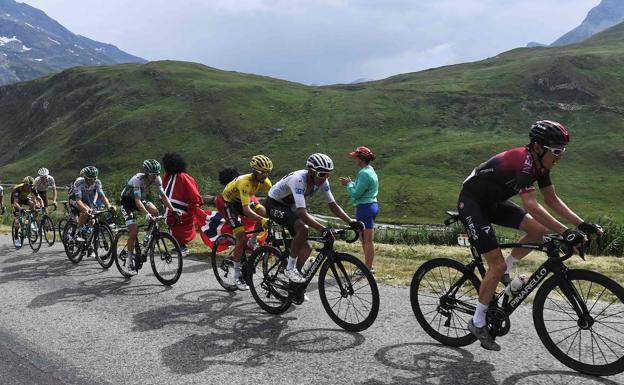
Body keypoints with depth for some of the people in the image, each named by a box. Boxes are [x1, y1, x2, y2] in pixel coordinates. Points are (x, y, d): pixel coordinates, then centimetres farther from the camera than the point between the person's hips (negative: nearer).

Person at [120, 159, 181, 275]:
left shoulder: (157, 179, -17)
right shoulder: (138, 179, -34)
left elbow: (163, 196, -14)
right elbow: (137, 201, -41)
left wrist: (173, 210, -25)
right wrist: (146, 214, -56)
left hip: (141, 199, 5)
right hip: (127, 201, -5)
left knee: (155, 212, -24)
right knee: (134, 231, -15)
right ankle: (129, 261, -2)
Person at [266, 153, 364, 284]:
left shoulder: (322, 181, -15)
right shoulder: (298, 180, -37)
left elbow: (333, 205, -11)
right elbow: (302, 213, -46)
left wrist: (352, 222, -23)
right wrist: (323, 229, -54)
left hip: (289, 206, 8)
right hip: (274, 204, -7)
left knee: (306, 248, 1)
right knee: (303, 229, -32)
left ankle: (293, 284, 17)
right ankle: (290, 268, -16)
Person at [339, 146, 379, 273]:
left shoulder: (364, 173, -19)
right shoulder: (369, 170, 14)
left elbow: (356, 193, -20)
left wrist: (349, 184, -4)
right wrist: (350, 183, 7)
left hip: (365, 208, -11)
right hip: (370, 206, 11)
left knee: (367, 240, -3)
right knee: (365, 239, 18)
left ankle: (368, 268, 5)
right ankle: (368, 266, 26)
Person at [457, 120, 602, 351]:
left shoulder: (540, 164, -1)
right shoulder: (522, 162, -28)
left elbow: (553, 200, 3)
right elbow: (531, 205, -38)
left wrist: (583, 225, -5)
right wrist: (565, 233, -41)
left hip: (492, 202, 9)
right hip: (471, 203, -9)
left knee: (538, 230, -6)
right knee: (497, 265, -11)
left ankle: (505, 271, 13)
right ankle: (478, 322, 3)